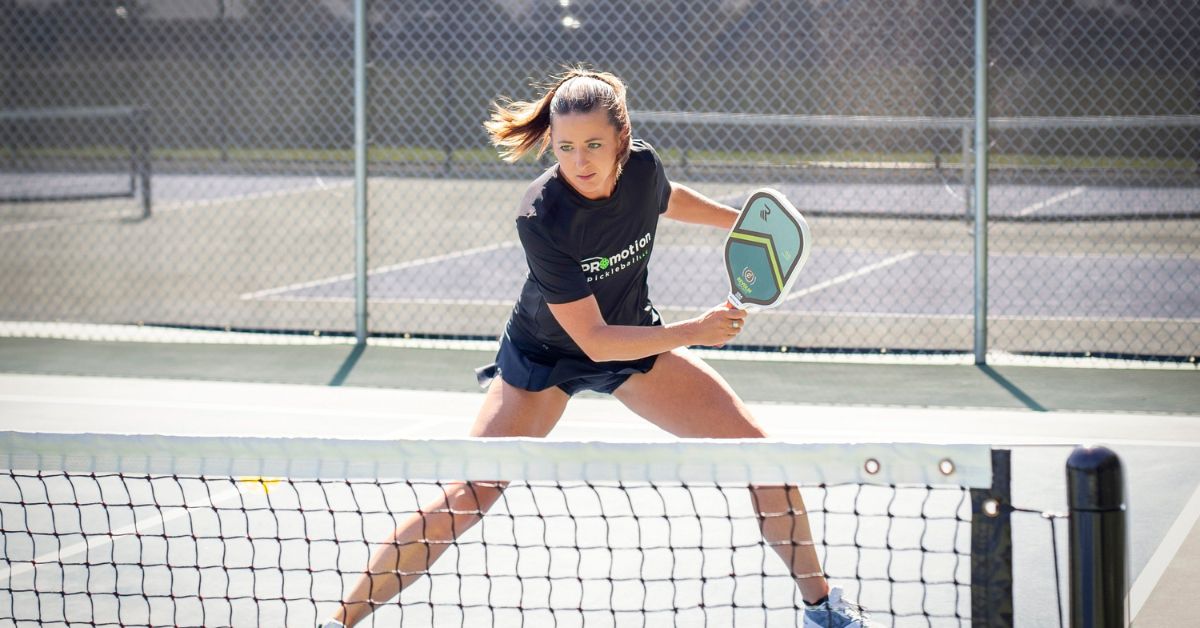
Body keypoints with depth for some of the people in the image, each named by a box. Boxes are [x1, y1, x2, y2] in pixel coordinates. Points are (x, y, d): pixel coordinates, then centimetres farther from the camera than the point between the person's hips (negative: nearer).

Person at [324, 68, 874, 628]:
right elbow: (595, 341, -32)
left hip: (636, 338, 5)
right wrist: (694, 331, -37)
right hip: (545, 355, -5)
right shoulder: (541, 219, -35)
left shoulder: (643, 167, -20)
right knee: (466, 498, -12)